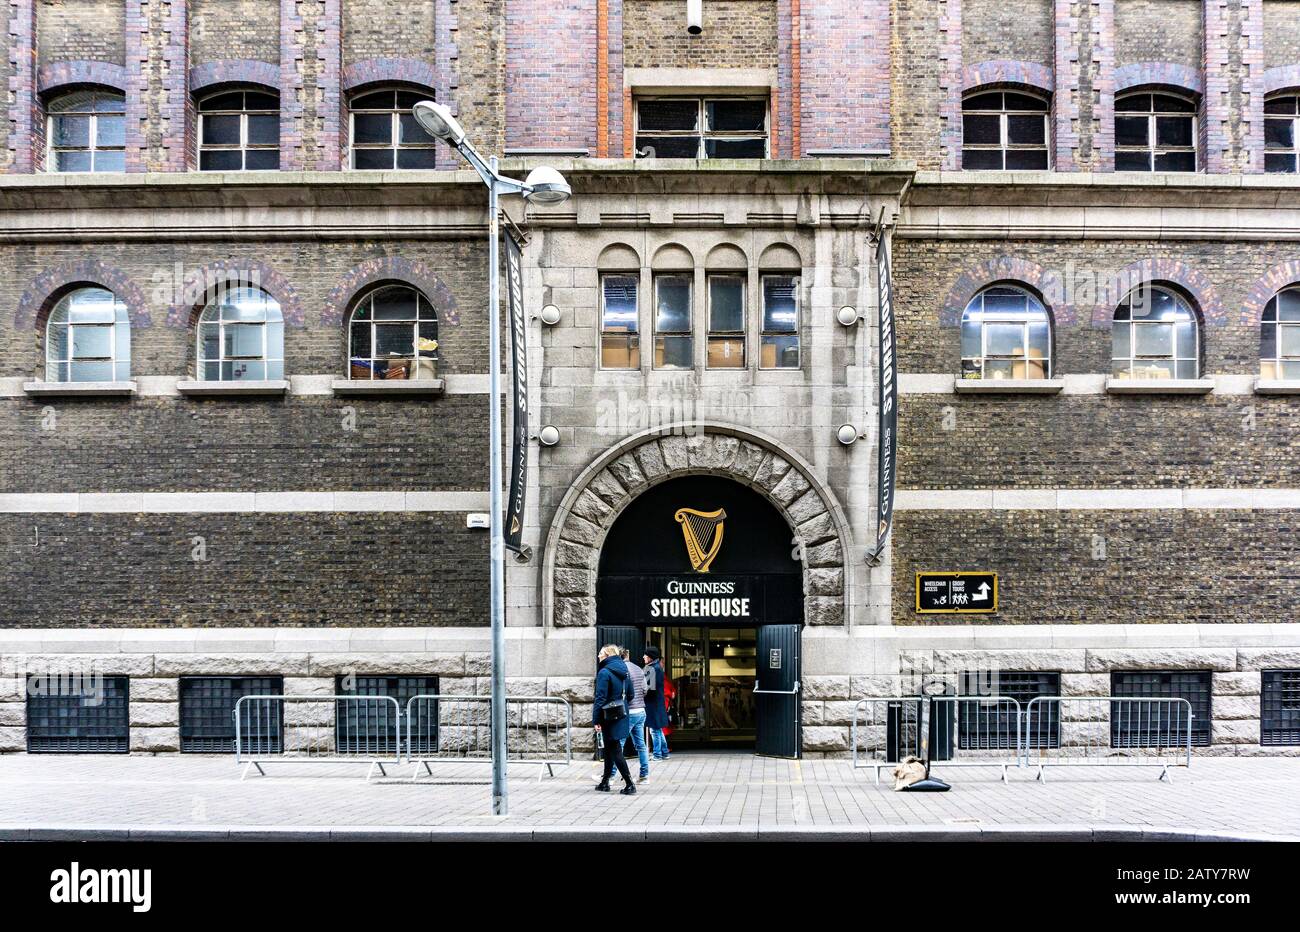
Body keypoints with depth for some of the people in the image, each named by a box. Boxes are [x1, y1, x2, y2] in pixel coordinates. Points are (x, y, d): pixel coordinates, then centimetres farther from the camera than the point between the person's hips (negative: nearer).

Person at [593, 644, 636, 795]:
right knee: (610, 748, 18)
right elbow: (630, 695, 13)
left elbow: (600, 698, -18)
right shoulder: (624, 671, 9)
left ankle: (630, 785, -4)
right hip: (622, 715, 8)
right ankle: (605, 782, 26)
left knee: (615, 751, -2)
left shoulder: (604, 672, -15)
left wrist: (596, 720, -15)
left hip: (609, 718, -8)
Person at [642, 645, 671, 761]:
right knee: (658, 730, 16)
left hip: (653, 703, -10)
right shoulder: (657, 667, 13)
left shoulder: (652, 669, -17)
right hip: (658, 703, 10)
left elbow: (651, 688, -20)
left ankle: (657, 755, 4)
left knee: (654, 730, -2)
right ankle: (664, 753, 22)